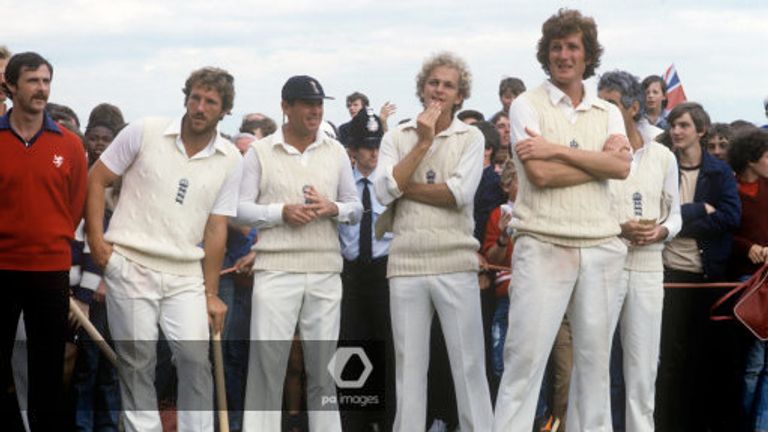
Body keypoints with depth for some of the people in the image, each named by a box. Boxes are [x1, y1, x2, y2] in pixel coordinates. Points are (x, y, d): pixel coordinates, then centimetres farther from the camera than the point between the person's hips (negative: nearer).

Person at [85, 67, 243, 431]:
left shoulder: (230, 160, 5)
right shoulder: (144, 133, -2)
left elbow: (216, 228, 6)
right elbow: (97, 180, 3)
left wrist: (211, 293, 5)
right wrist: (96, 240, -6)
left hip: (185, 273, 2)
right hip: (130, 265, -2)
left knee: (196, 357, -7)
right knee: (137, 360, 0)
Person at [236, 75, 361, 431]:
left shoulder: (336, 152, 11)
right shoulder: (260, 152, 3)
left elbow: (356, 208, 13)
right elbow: (241, 208, 0)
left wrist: (333, 209, -8)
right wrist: (281, 212, -14)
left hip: (325, 271, 3)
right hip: (275, 269, -3)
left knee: (324, 363, 8)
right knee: (267, 360, -5)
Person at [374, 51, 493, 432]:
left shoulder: (470, 137, 5)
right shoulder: (396, 137, 9)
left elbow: (460, 193, -10)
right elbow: (384, 192, -6)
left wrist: (403, 186, -4)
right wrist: (423, 142, -7)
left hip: (455, 263, -1)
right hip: (406, 264, 2)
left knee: (468, 362, 1)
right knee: (409, 364, 7)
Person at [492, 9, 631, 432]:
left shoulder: (608, 112, 13)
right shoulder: (527, 105, 2)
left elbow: (622, 167, -6)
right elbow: (540, 175, -12)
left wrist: (558, 149, -12)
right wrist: (601, 161, -5)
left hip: (601, 249, 4)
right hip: (543, 247, -4)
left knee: (594, 357, 8)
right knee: (525, 357, -6)